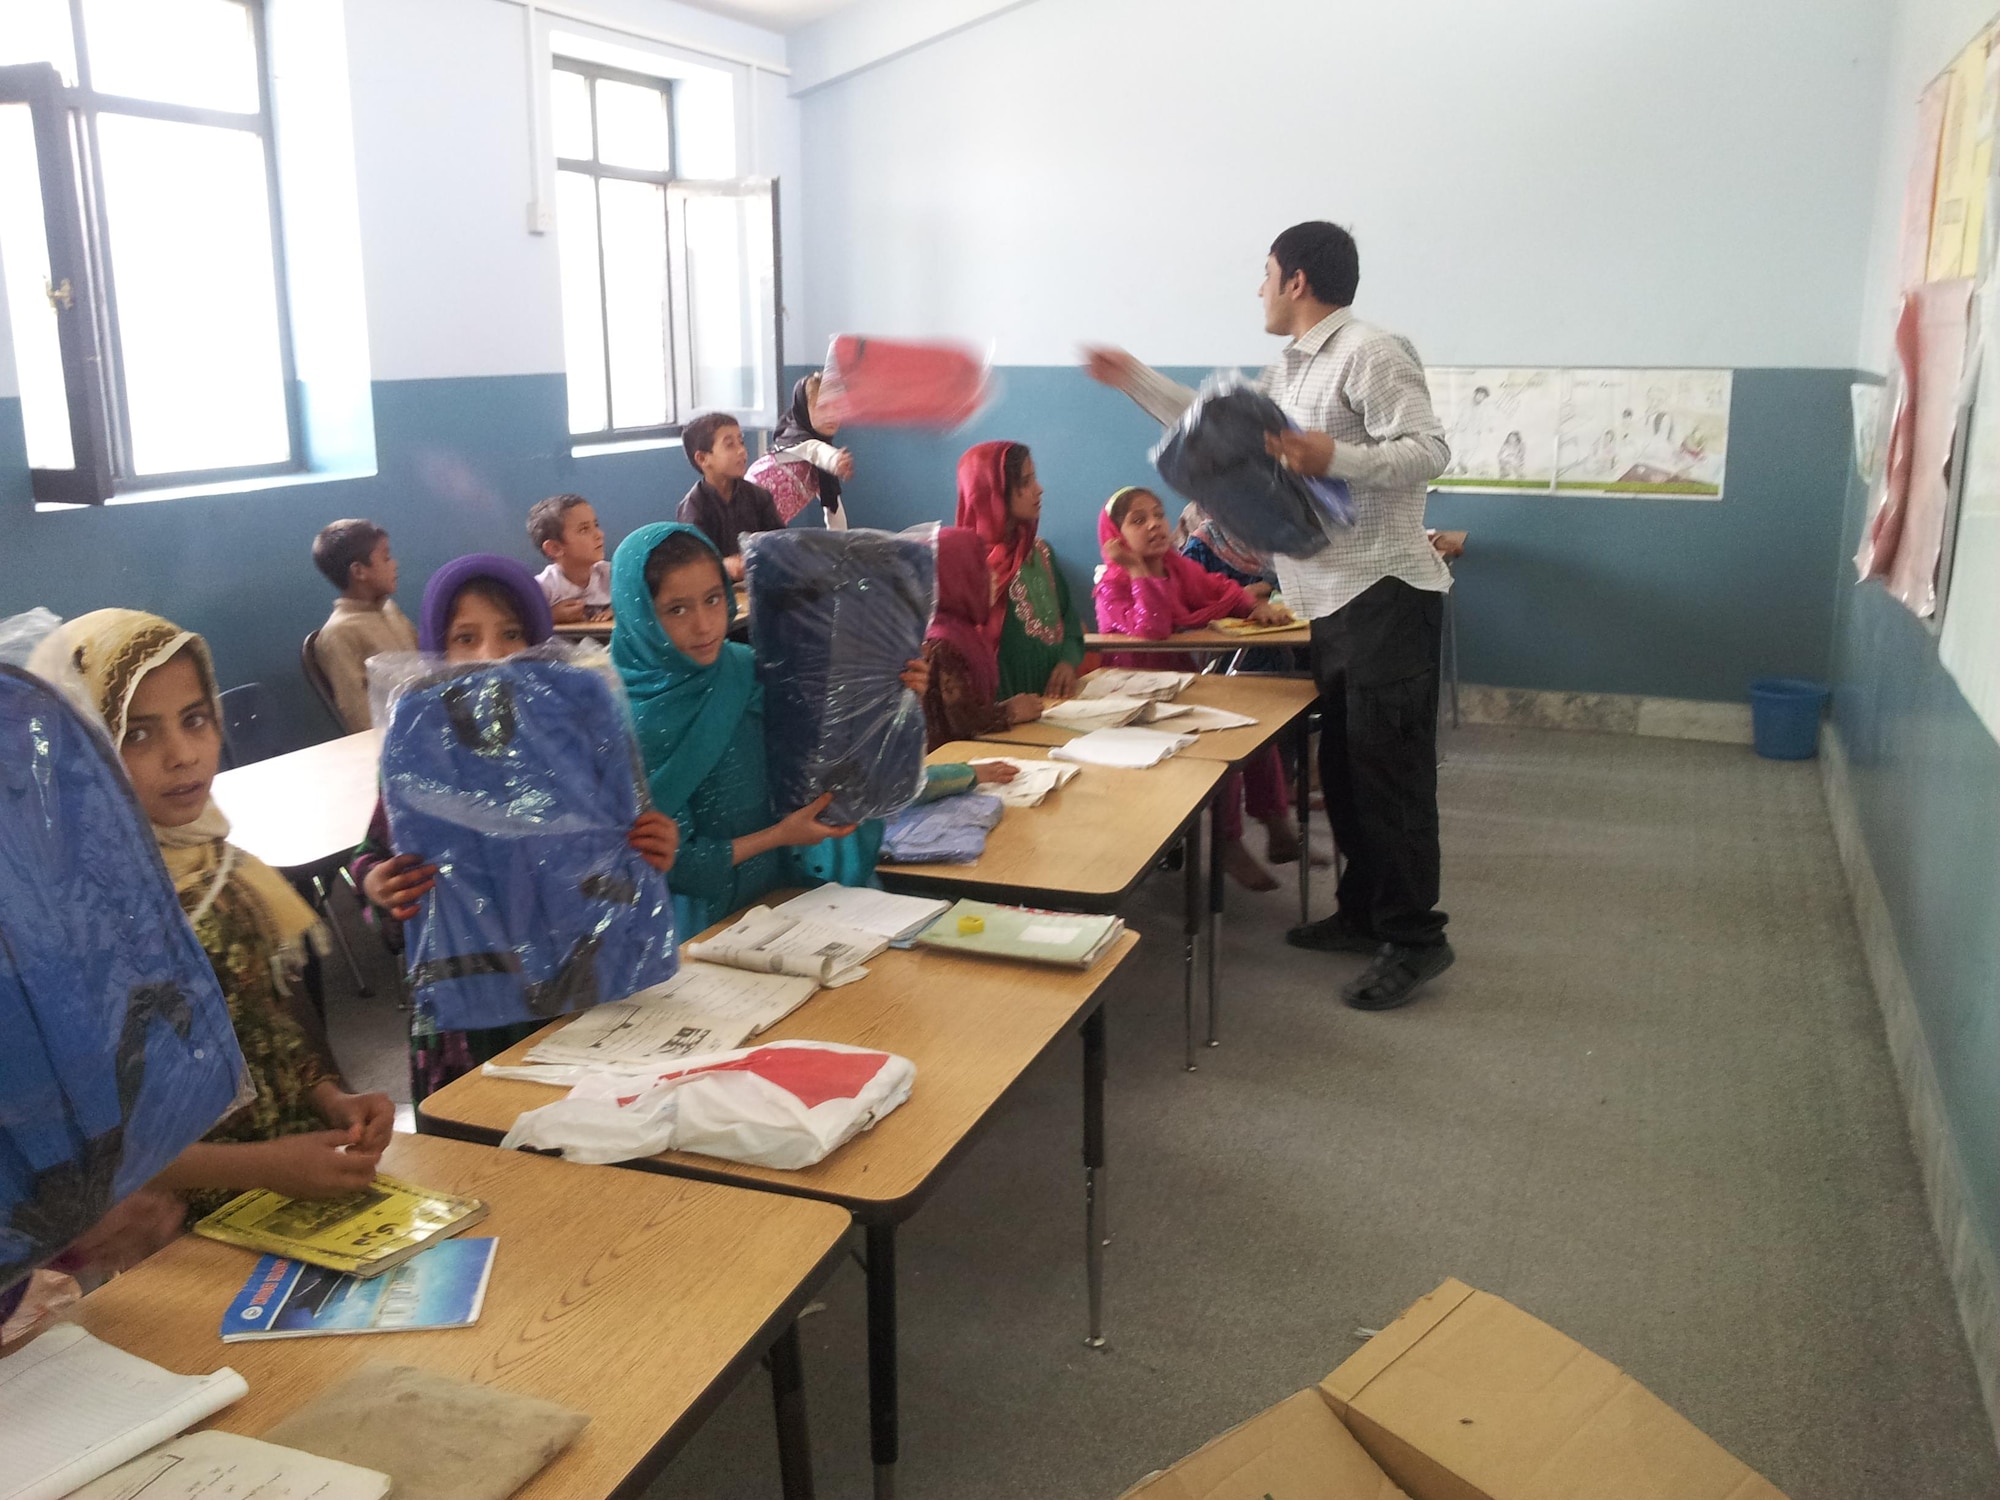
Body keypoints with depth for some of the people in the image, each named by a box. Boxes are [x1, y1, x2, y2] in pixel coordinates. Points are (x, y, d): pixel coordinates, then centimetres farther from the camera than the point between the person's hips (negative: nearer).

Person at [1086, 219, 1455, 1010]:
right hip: (1336, 598, 9)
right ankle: (1363, 914, 25)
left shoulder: (1369, 353, -12)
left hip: (1384, 594, -9)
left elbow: (1428, 451, -20)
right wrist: (1134, 379, 27)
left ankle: (1414, 939, 2)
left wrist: (1331, 456, -32)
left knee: (1388, 769, -6)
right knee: (1343, 766, 13)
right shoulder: (1290, 369, 17)